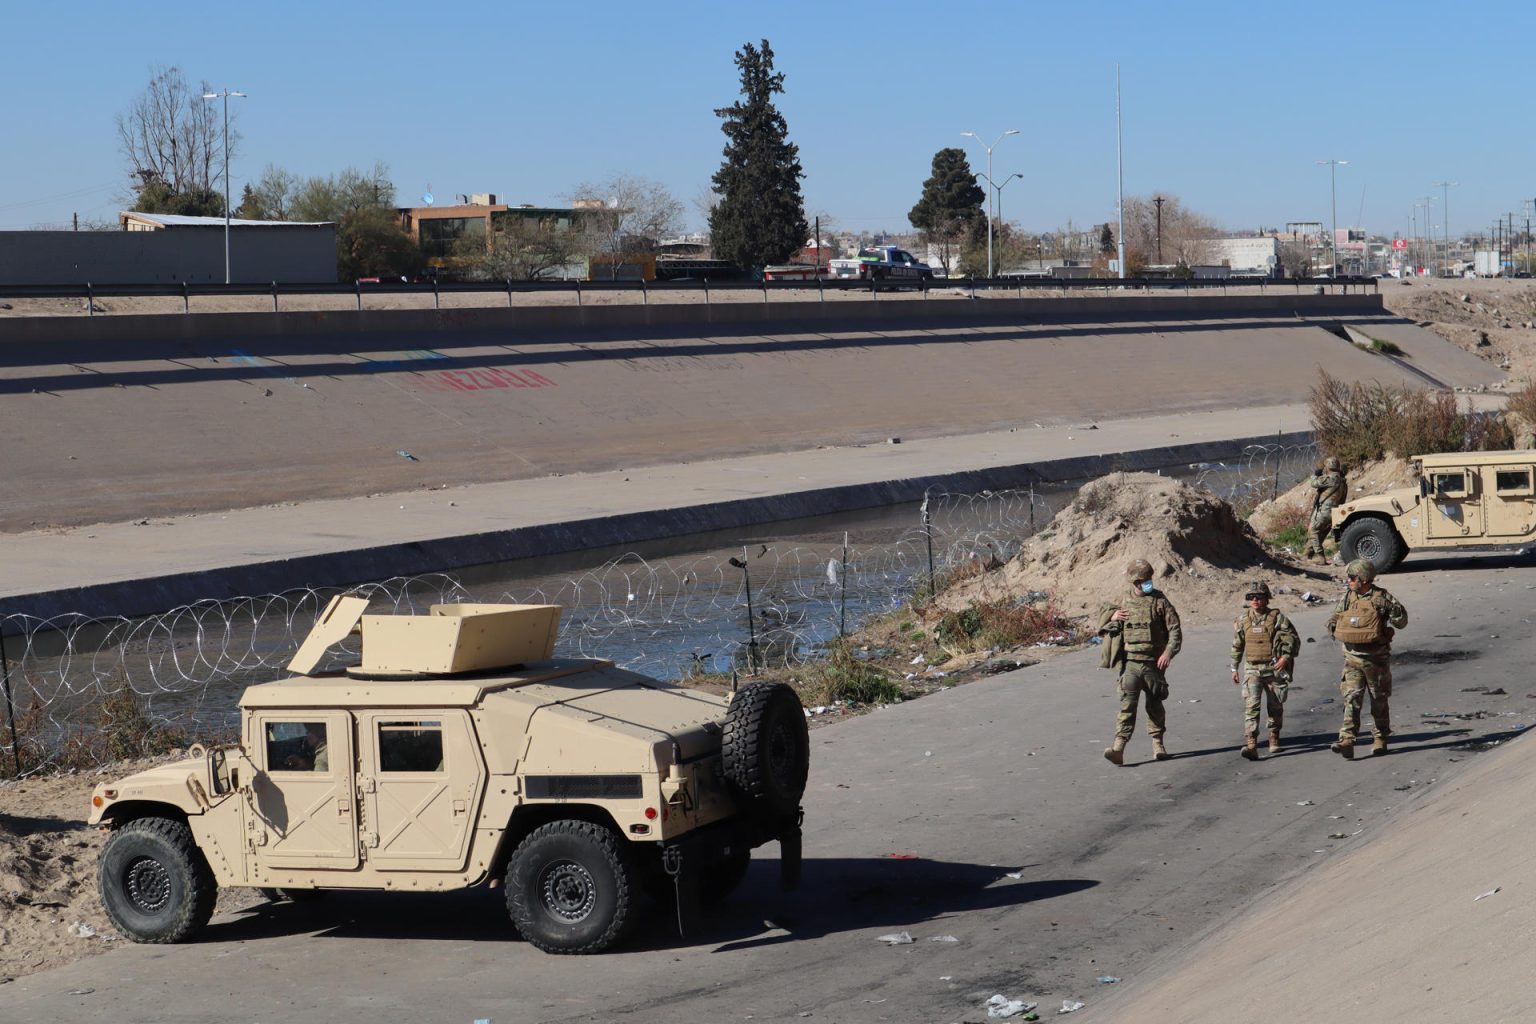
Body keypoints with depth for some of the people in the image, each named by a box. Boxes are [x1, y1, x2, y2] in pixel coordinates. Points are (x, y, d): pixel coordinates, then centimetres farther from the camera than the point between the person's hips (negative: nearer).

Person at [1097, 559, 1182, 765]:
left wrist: (1168, 652, -15)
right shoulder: (1123, 602, 9)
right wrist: (1113, 616, 1)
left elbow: (1175, 630, -2)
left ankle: (1157, 743, 27)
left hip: (1153, 663, 0)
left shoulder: (1160, 601, 1)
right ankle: (1119, 747, -20)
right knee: (1127, 704, -11)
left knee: (1155, 705, 10)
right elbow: (1103, 613, 25)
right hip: (1130, 663, 1)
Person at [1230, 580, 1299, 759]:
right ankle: (1250, 745, -24)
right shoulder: (1243, 619, 6)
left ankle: (1274, 738, 35)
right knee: (1251, 705, -16)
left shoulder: (1277, 618, -4)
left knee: (1275, 706, 11)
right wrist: (1234, 668, 16)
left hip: (1274, 669, -1)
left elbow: (1293, 639, -4)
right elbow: (1237, 645, 15)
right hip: (1252, 669, 1)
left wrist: (1286, 657, -19)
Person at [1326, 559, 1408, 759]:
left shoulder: (1382, 598, -8)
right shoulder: (1346, 599, 4)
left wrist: (1392, 608, -24)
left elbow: (1402, 622, -6)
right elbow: (1335, 616, 19)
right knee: (1351, 698, -10)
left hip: (1376, 658, -2)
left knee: (1379, 701, 10)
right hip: (1353, 659, 3)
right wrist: (1332, 625, -2)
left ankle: (1380, 740, 23)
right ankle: (1347, 741, -17)